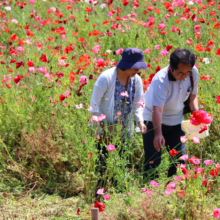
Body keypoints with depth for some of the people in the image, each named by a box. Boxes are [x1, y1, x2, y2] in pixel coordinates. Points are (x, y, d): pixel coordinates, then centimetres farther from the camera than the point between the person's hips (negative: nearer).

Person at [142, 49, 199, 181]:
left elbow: (193, 94, 5)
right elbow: (157, 109, -37)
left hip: (176, 120, 5)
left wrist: (195, 111, -13)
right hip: (153, 120, -5)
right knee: (153, 161, -10)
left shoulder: (193, 73, -14)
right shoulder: (161, 79, -32)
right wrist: (158, 134, -47)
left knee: (180, 156, 6)